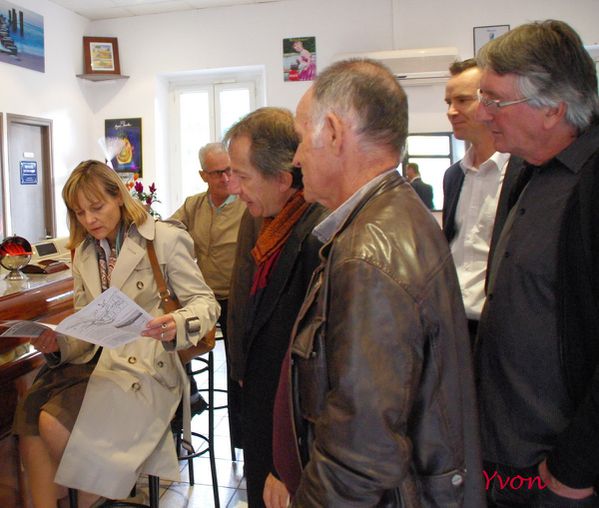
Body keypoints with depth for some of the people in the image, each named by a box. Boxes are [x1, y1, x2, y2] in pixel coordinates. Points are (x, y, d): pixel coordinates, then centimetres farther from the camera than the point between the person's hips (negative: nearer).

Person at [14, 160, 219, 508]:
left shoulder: (164, 239, -4)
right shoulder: (85, 254, 16)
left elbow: (205, 302, -4)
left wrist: (177, 325, -26)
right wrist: (58, 344, -6)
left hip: (143, 365, -5)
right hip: (94, 359, 6)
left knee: (53, 423, -22)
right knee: (27, 423, -21)